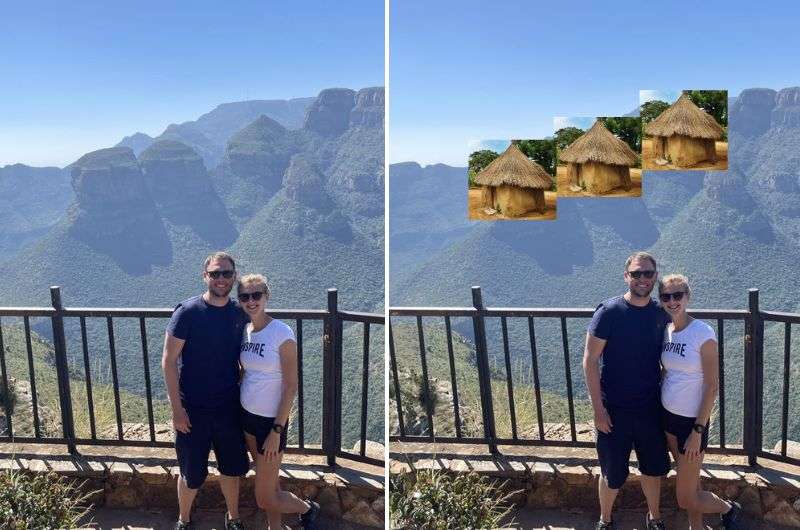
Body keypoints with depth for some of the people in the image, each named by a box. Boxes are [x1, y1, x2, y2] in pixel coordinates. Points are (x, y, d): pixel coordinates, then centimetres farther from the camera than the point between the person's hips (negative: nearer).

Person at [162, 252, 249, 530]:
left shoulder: (240, 314, -1)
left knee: (232, 468, 16)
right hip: (193, 410, -3)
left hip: (229, 407, 4)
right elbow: (168, 361, -11)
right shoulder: (187, 312, -14)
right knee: (192, 474, 10)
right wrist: (177, 408, -13)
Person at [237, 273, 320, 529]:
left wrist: (276, 432, -17)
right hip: (248, 415, 6)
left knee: (265, 499, 2)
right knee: (270, 484, 16)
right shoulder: (245, 331, 2)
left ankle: (307, 508, 29)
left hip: (271, 421, -6)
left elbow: (291, 387, -17)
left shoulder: (282, 333, -18)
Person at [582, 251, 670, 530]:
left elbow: (665, 359, 11)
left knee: (654, 468, 18)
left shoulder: (661, 314, -1)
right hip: (615, 410, -4)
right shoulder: (609, 312, -14)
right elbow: (590, 361, -13)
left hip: (651, 408, 4)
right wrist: (598, 408, -15)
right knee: (613, 474, 9)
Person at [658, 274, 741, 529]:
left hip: (692, 421, -6)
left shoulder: (703, 333, -18)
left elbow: (712, 386, -17)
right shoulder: (666, 331, 2)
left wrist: (698, 432, -18)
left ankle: (729, 509, 30)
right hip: (669, 416, 6)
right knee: (690, 484, 17)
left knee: (686, 499, 3)